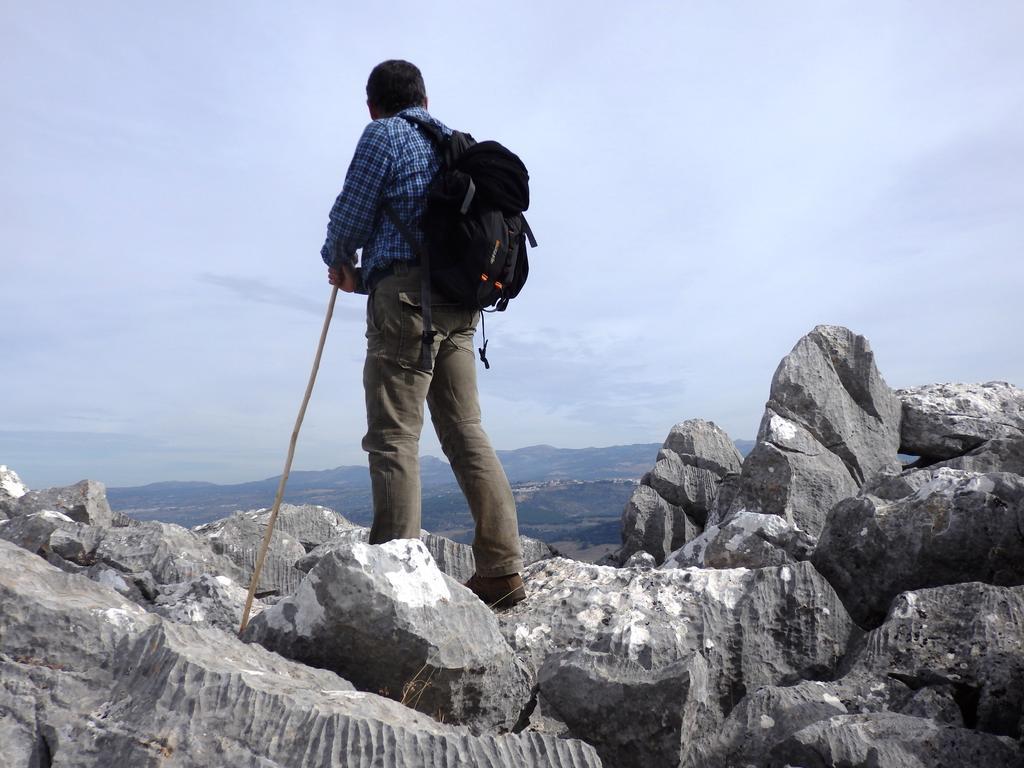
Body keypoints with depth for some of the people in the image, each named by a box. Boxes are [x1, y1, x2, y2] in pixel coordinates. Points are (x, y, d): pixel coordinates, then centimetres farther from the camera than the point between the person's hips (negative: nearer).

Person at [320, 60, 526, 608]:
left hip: (406, 293, -7)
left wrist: (338, 264, 21)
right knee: (466, 432, 4)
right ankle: (502, 571, 4)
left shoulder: (382, 135, 4)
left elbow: (350, 215, 0)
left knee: (393, 437, -9)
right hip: (459, 300, 7)